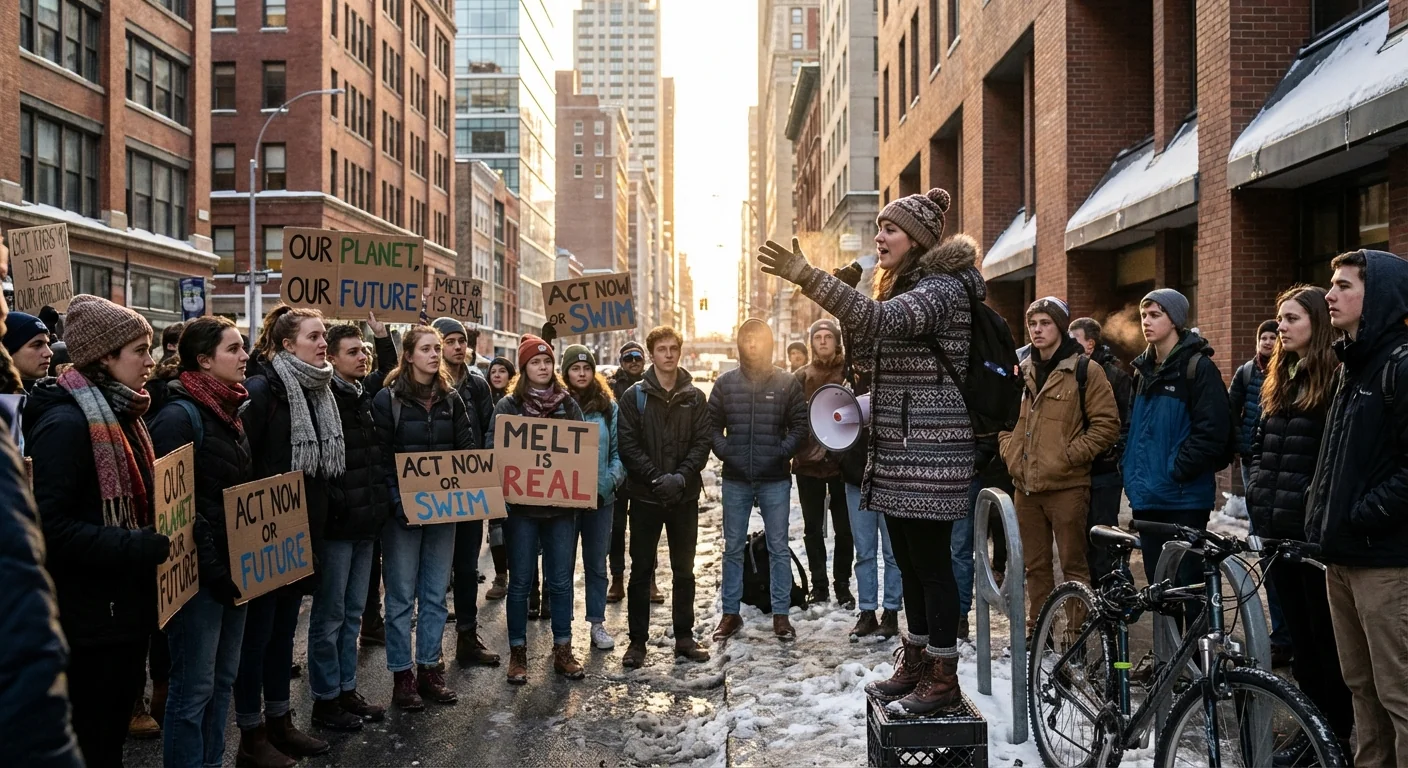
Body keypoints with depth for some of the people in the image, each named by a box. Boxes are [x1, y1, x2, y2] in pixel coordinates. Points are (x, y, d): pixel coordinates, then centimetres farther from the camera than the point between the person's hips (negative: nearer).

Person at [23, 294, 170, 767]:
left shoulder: (121, 415, 11)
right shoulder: (66, 423, -19)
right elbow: (48, 525, -25)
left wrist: (155, 540, 5)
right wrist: (137, 548, -27)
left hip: (125, 604, 9)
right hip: (90, 616, -9)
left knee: (116, 725, 20)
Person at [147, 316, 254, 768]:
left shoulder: (229, 412, 12)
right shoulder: (179, 416, -15)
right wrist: (213, 569, -20)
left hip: (232, 569, 8)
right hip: (199, 575, -8)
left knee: (223, 680, 17)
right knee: (193, 688, 2)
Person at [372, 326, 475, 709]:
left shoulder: (451, 398, 8)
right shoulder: (388, 399, -6)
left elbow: (468, 447, 9)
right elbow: (381, 456, -10)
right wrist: (396, 501, -19)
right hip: (402, 509, -4)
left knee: (436, 593, 10)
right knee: (402, 595, 3)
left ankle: (429, 669, 21)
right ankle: (402, 675, 13)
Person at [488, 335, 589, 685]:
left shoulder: (568, 404, 7)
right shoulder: (508, 405, 0)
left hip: (561, 503, 2)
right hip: (521, 504, -2)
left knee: (561, 580, 8)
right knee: (521, 582, 5)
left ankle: (563, 650, 19)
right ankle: (517, 652, 16)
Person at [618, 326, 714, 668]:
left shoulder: (695, 397, 5)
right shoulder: (635, 396, -1)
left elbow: (703, 442, -1)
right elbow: (628, 445, -8)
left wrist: (681, 477, -15)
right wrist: (656, 478, -18)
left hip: (684, 495, 2)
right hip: (645, 495, -2)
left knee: (684, 570, 11)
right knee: (641, 570, 5)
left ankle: (684, 637, 22)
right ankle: (638, 641, 14)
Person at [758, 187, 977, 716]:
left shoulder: (942, 288, -13)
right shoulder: (905, 286, 19)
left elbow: (879, 319, -32)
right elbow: (869, 358, 17)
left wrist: (807, 276, -37)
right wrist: (844, 313, 2)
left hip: (929, 449, -10)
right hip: (897, 446, 10)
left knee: (930, 558, -4)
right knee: (909, 558, 15)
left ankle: (943, 676, 5)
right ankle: (915, 661, 26)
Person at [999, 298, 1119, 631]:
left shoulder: (1084, 370, -4)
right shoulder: (1022, 372, 14)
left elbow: (1107, 424, -7)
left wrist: (1070, 456, -13)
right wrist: (1010, 452, 7)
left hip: (1067, 485, -5)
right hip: (1025, 485, 6)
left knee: (1073, 564, 0)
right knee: (1035, 564, 13)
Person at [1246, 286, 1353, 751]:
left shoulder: (1337, 380, -10)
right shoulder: (1280, 379, 16)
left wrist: (1309, 501, -19)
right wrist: (1258, 491, 11)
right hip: (1276, 529, 8)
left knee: (1327, 640, 2)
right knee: (1298, 636, 14)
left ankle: (1340, 737, 14)